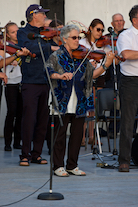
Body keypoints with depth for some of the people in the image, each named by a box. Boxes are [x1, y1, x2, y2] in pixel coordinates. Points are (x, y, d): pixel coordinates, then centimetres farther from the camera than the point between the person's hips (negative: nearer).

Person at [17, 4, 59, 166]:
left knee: (43, 119, 6)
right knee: (29, 119, -8)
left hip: (45, 82, 6)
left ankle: (37, 154, 13)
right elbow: (29, 47, -21)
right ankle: (25, 155, -2)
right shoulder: (23, 33, 0)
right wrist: (50, 47, -23)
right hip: (30, 82, -6)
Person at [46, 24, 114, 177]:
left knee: (77, 134, 7)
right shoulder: (56, 56, -1)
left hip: (79, 103, 4)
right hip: (63, 103, -4)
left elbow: (92, 74, 6)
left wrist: (106, 65, -8)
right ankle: (58, 166, 12)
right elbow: (48, 71, -16)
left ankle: (72, 166, 17)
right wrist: (60, 75, -34)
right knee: (60, 134, 2)